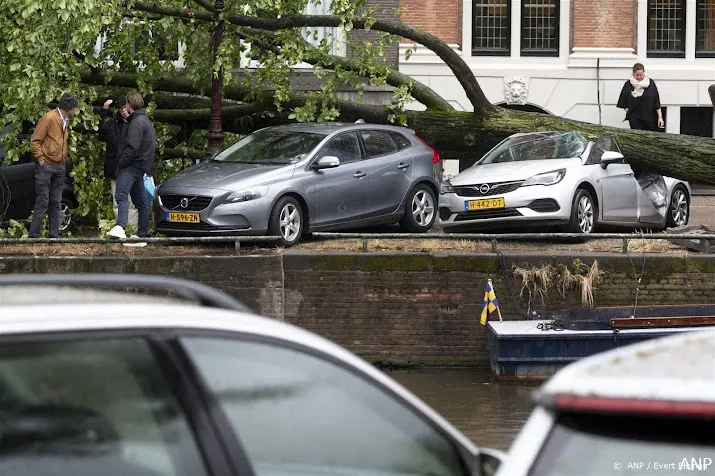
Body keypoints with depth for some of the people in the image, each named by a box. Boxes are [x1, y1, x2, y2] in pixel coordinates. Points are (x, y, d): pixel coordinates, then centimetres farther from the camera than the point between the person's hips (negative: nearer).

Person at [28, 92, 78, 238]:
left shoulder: (66, 121, 12)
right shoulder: (49, 118, -13)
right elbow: (34, 141, -12)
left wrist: (65, 156, 11)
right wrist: (41, 159, -14)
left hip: (60, 166, 8)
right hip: (46, 166, -8)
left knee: (56, 202, 8)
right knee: (43, 202, -8)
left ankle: (54, 234, 11)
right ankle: (34, 235, -5)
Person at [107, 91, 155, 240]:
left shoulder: (137, 122, -12)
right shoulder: (145, 121, 22)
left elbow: (132, 148, -21)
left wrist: (121, 163, -14)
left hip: (132, 166, -11)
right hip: (140, 167, 12)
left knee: (122, 194, -27)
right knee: (140, 200, 16)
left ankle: (120, 227, -45)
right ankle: (143, 232, 22)